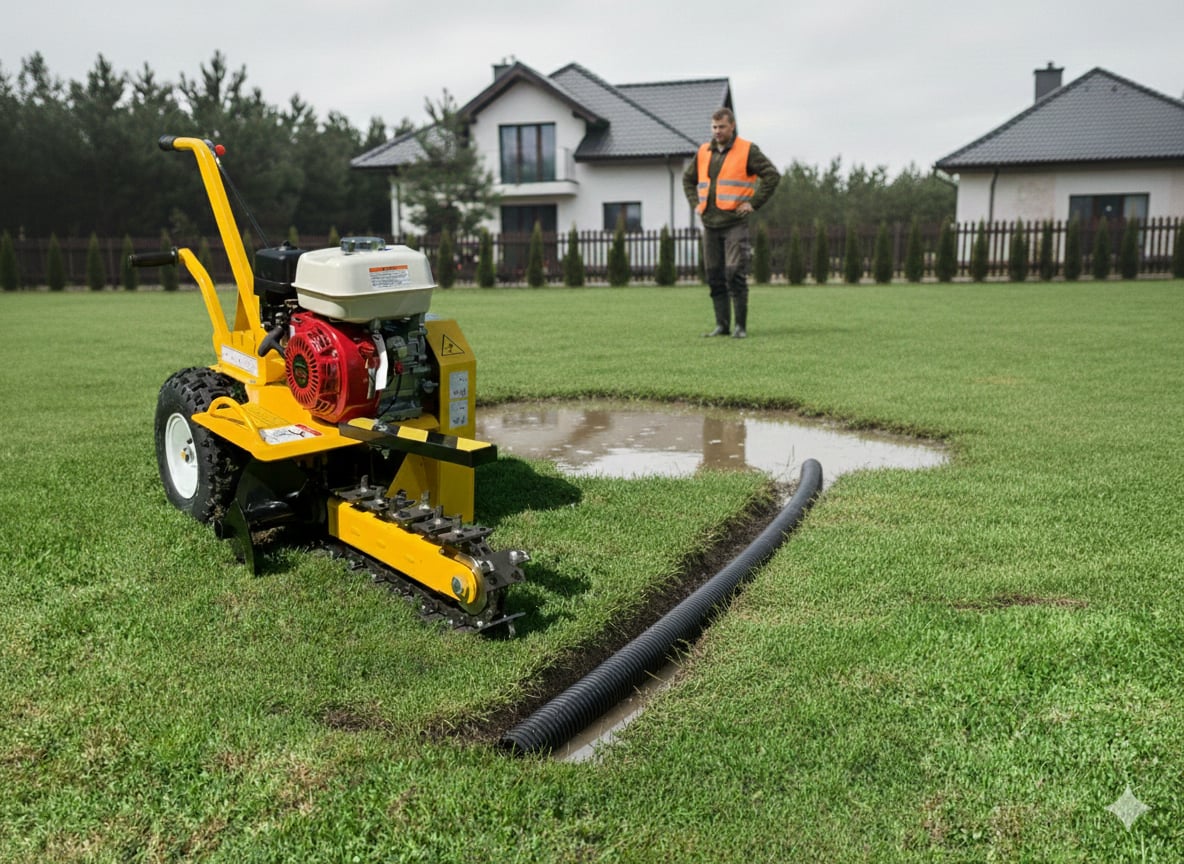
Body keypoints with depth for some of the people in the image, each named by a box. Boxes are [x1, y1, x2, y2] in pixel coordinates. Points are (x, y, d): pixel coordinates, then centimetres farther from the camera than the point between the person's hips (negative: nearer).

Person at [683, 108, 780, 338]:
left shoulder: (747, 150, -1)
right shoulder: (704, 152, 14)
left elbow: (772, 174, -5)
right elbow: (688, 179, 28)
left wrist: (754, 203, -9)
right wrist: (696, 203, 14)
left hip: (735, 223, -5)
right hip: (710, 224, 5)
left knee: (735, 273, -13)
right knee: (714, 276, 5)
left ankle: (741, 326, -7)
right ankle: (722, 325, 11)